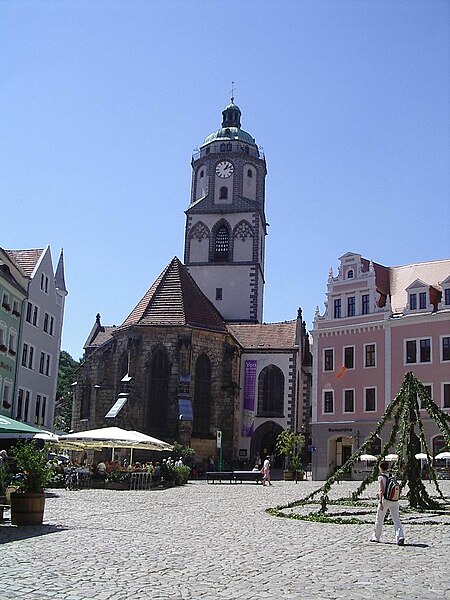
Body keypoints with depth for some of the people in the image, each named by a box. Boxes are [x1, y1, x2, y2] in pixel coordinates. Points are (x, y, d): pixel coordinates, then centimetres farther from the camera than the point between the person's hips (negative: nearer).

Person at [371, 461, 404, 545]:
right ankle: (400, 537, -20)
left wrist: (380, 502, -19)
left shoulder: (381, 477, -8)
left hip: (385, 500, -5)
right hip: (395, 501, 5)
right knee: (396, 519, -2)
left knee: (379, 519, 12)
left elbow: (381, 491, -17)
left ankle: (376, 537, 25)